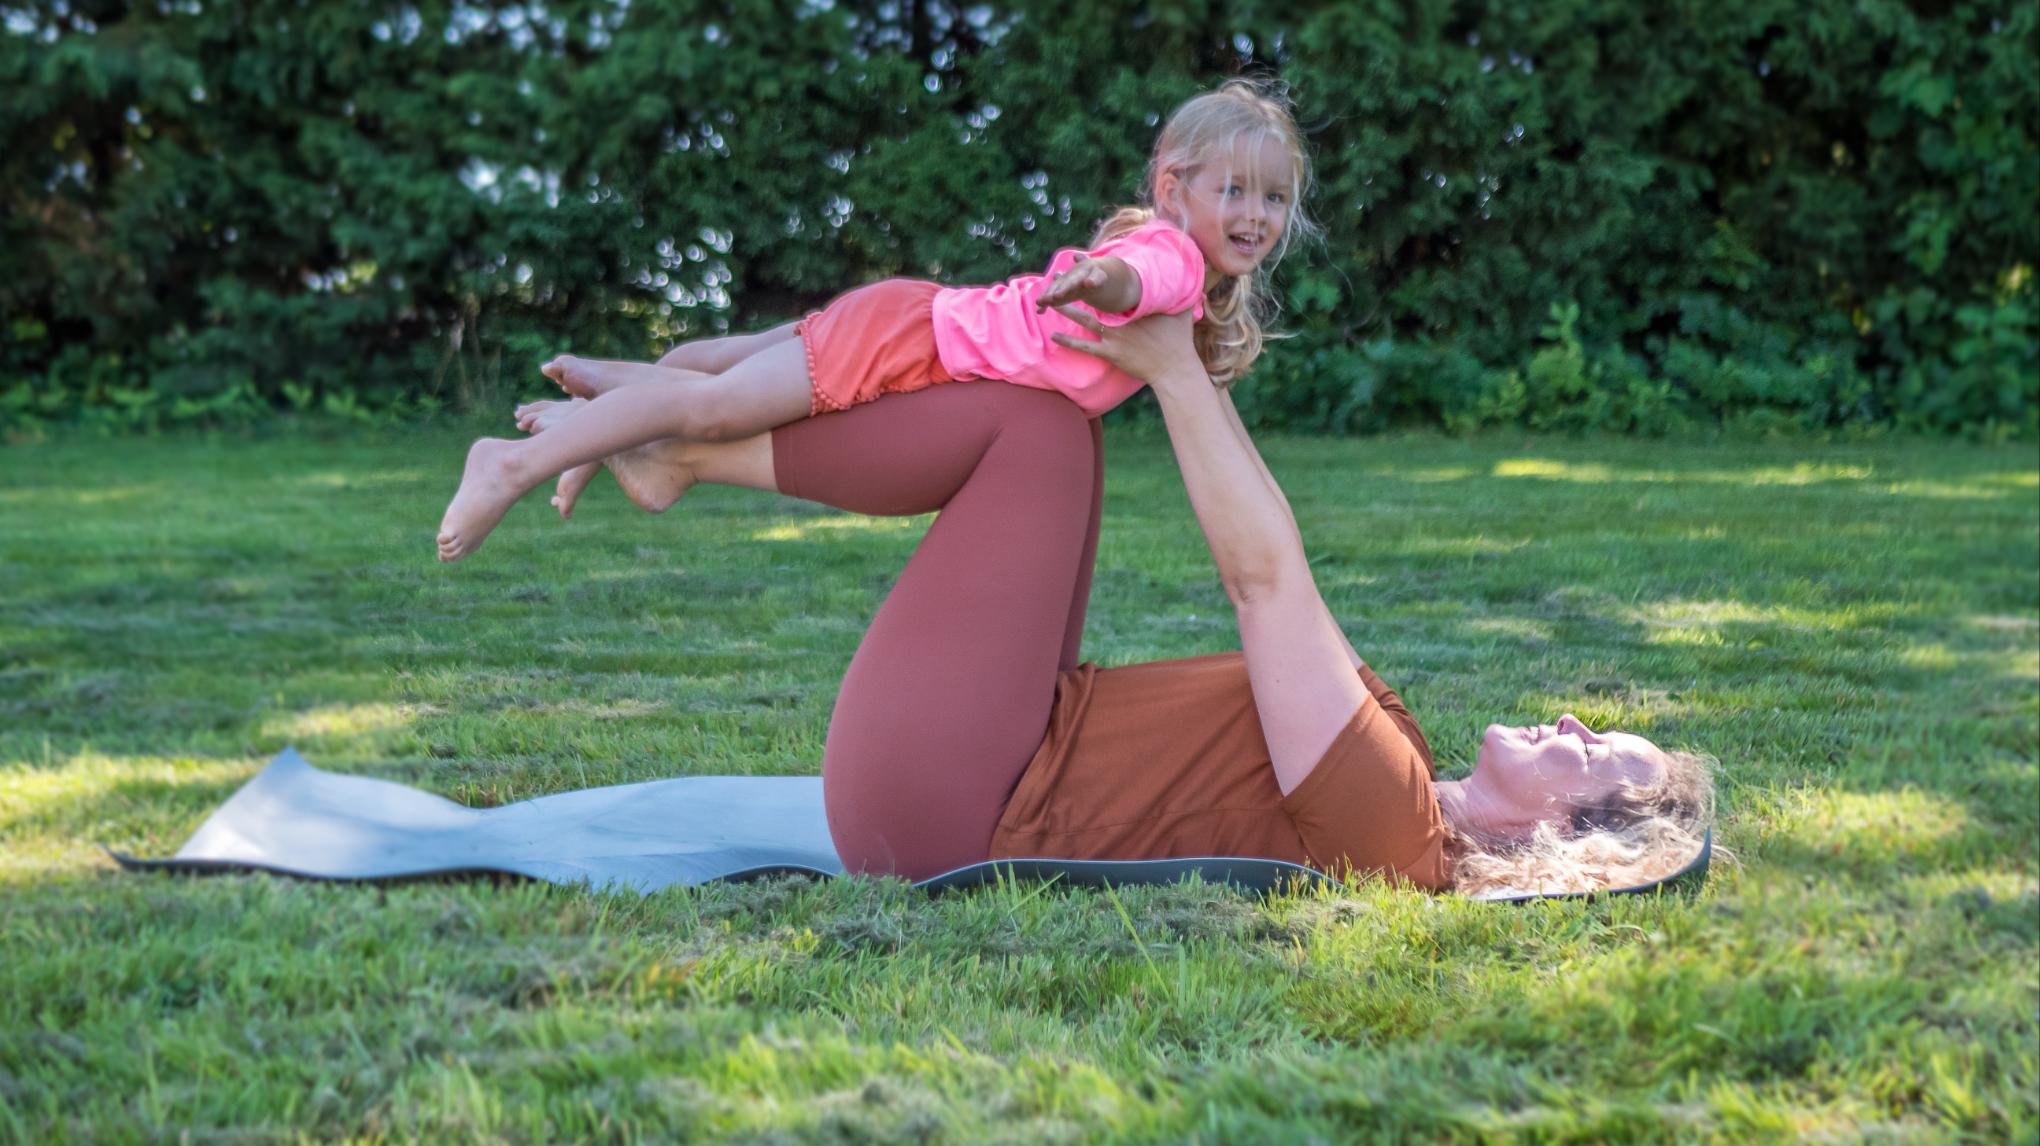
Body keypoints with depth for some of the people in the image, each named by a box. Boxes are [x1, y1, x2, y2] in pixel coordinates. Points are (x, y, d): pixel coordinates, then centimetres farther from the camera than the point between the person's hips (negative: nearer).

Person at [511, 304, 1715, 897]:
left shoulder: (1380, 807, -20)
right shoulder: (1398, 797, 6)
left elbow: (1263, 572, -20)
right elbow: (1274, 574, 14)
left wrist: (1176, 370, -13)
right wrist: (1201, 374, 13)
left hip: (931, 790, -9)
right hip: (986, 784, 9)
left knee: (1036, 423, -12)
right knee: (1046, 433, 11)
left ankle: (673, 437, -1)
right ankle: (674, 436, 11)